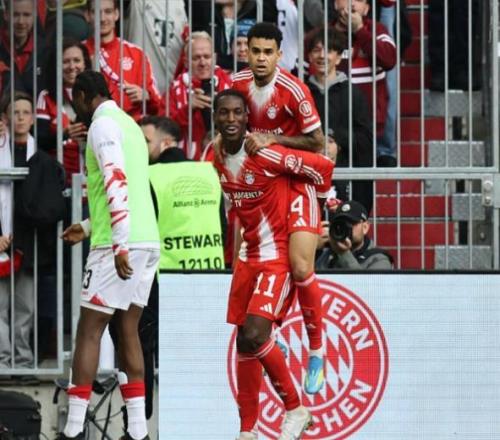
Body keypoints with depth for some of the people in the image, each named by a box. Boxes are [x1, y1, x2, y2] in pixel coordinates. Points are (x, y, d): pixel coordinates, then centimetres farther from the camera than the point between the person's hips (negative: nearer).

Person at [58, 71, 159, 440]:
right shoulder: (128, 123, 21)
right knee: (128, 329, 10)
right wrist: (89, 227, 35)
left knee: (90, 330, -6)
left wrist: (120, 245, -24)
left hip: (120, 245, -9)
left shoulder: (103, 124, -7)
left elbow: (117, 183, -19)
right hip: (148, 242, 9)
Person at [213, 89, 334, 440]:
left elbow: (323, 166, -14)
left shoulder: (264, 154, -21)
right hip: (249, 257, 8)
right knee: (245, 341, 8)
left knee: (253, 335, -20)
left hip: (278, 256, -8)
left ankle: (296, 410, -4)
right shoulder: (217, 160, 2)